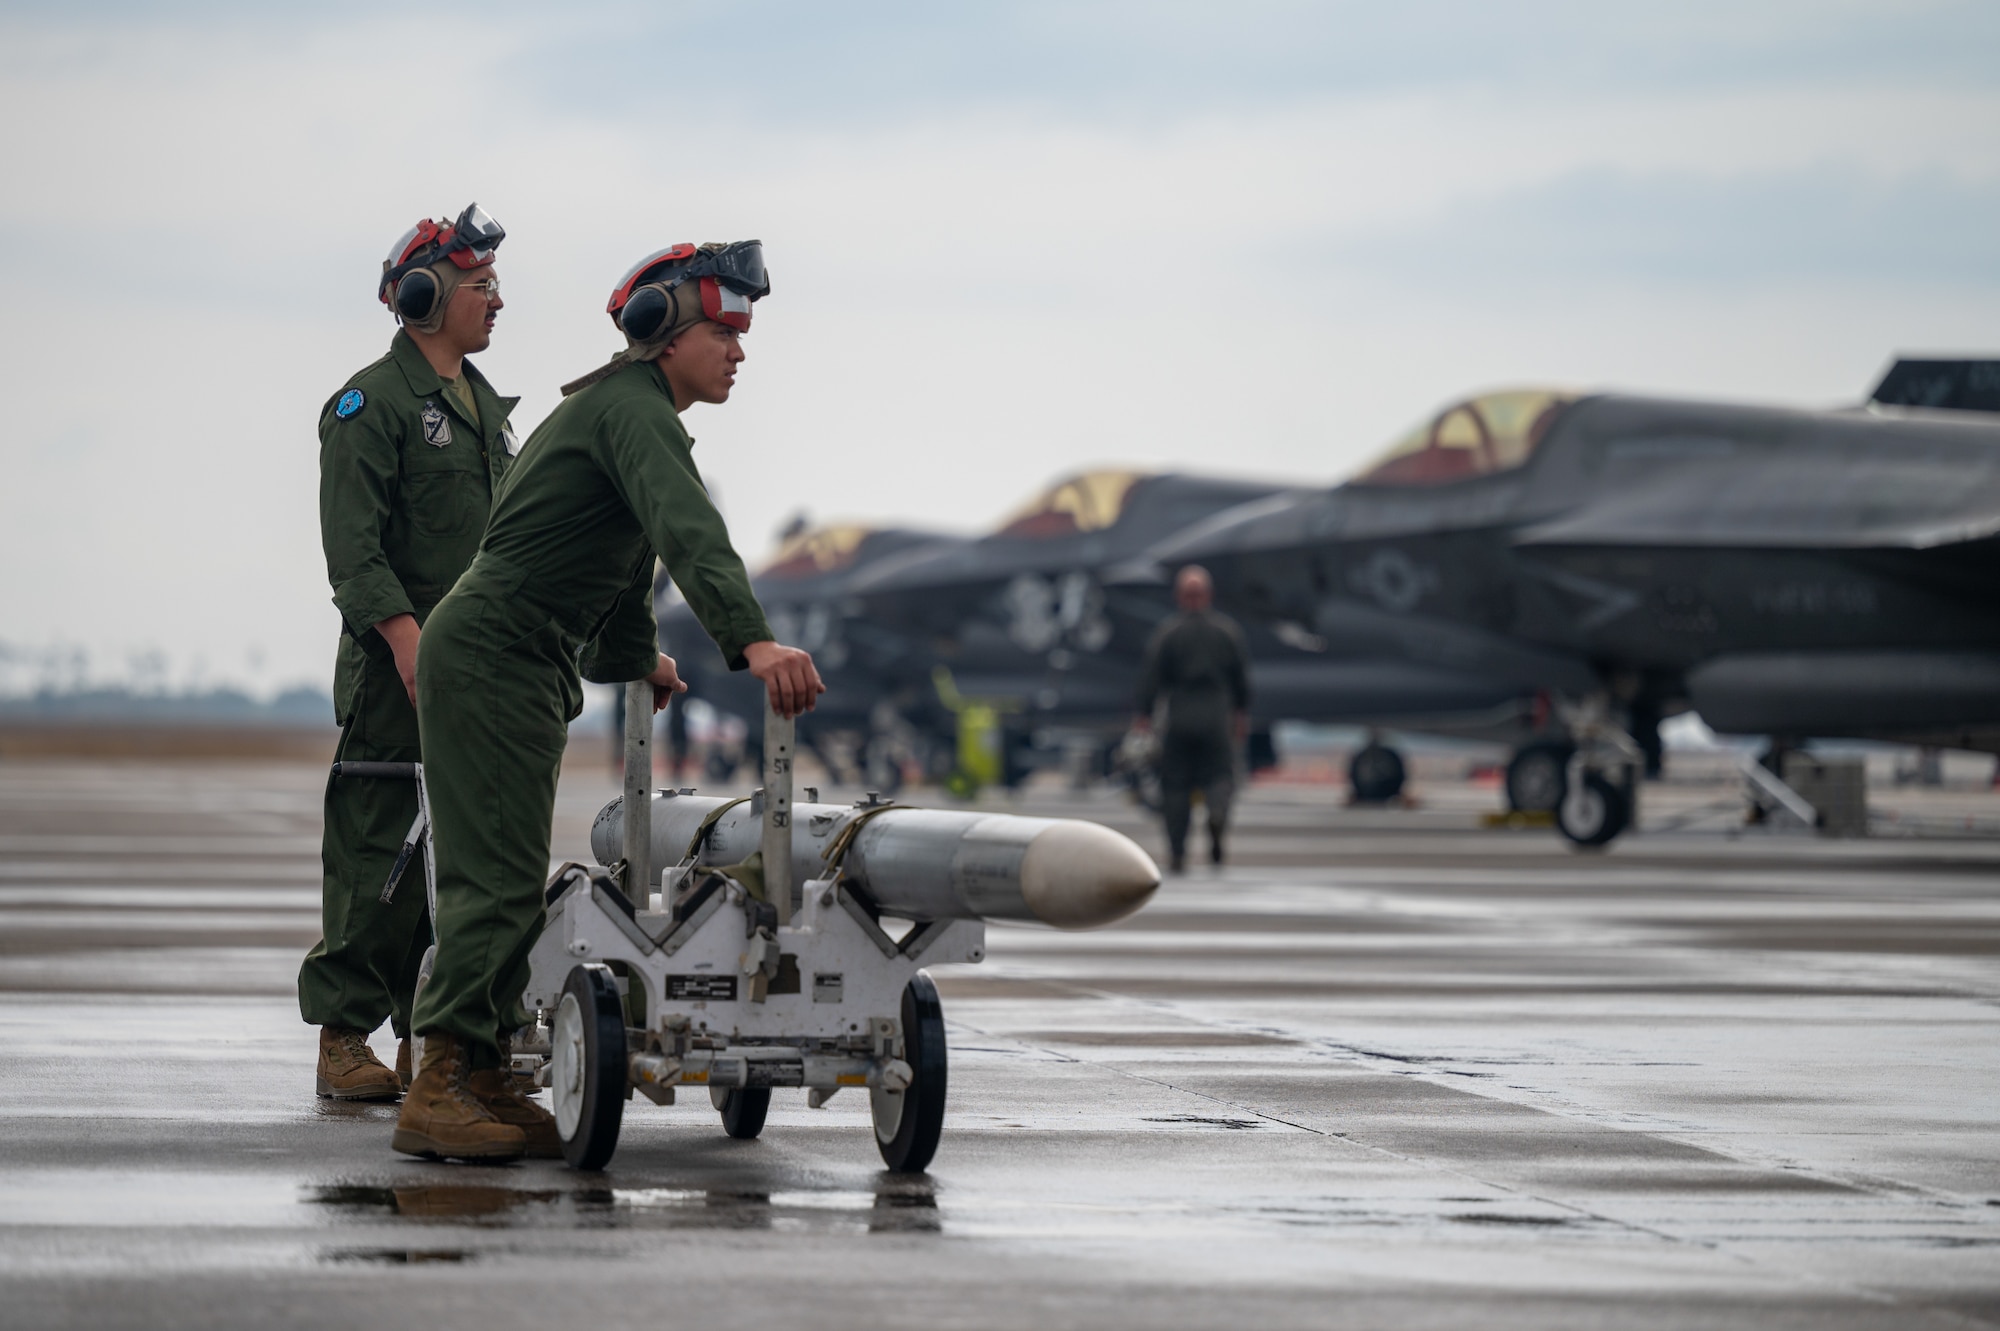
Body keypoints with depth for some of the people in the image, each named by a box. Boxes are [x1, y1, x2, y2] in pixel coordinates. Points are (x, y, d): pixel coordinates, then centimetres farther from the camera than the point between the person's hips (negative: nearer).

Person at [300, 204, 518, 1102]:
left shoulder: (486, 405, 20)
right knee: (379, 854, -7)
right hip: (397, 666, -8)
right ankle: (344, 1043, -2)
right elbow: (352, 543, -15)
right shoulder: (372, 403, -6)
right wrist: (405, 633, -25)